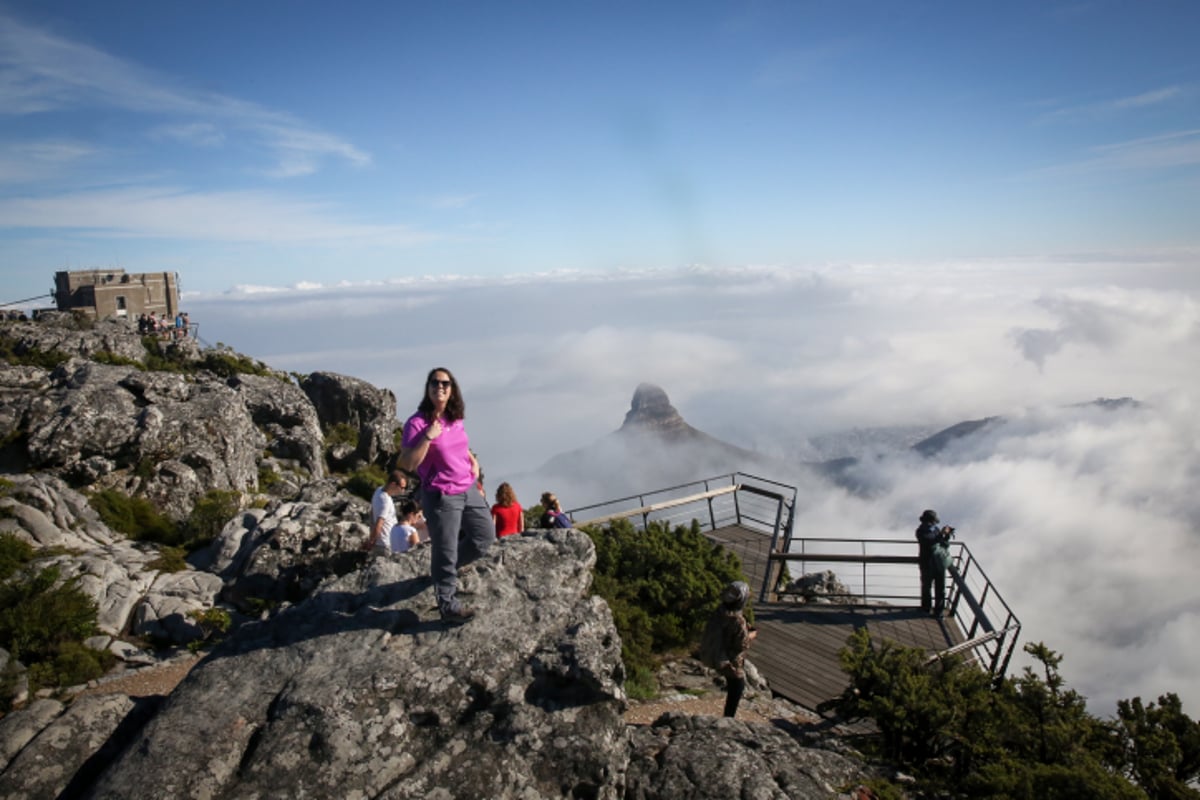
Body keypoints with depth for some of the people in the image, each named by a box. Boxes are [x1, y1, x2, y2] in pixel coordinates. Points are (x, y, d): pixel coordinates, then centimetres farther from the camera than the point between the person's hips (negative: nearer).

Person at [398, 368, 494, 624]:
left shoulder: (455, 419, 5)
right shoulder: (417, 423, -16)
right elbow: (407, 464, -20)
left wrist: (473, 460, 8)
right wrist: (428, 437, -27)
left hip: (469, 490, 7)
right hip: (440, 496, -7)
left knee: (485, 536, 17)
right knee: (445, 553, 4)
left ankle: (444, 568, 39)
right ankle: (448, 606, 20)